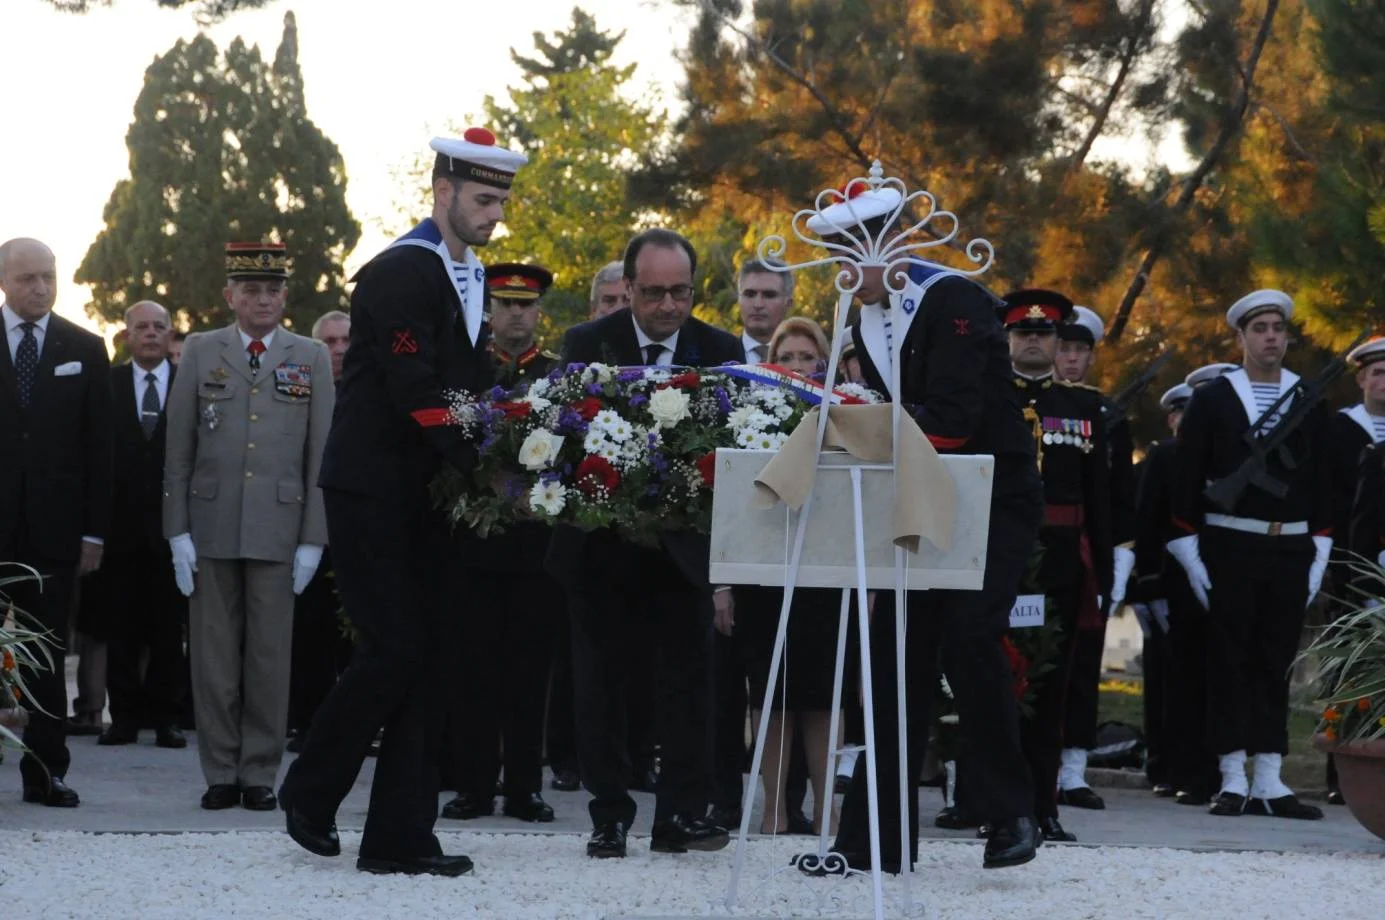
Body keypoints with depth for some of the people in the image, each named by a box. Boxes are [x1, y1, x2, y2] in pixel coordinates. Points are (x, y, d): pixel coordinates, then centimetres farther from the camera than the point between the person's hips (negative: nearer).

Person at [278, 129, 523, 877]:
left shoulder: (471, 279, 14)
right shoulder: (399, 273, -13)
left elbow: (472, 386, 13)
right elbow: (417, 390, -21)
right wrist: (481, 468, -21)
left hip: (426, 497, 8)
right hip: (372, 494, -8)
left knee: (430, 654, 4)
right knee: (393, 648, -11)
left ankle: (400, 837, 7)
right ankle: (309, 791, 11)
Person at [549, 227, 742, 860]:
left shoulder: (719, 352, -1)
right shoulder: (588, 344, -3)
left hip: (685, 542, 0)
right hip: (602, 542, 0)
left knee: (689, 677, 1)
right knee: (601, 682, 5)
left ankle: (681, 814, 8)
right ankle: (609, 814, 13)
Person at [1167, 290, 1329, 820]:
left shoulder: (1310, 403, 9)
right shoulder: (1211, 400, 2)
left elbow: (1323, 480, 10)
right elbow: (1186, 480, 1)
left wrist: (1319, 555, 4)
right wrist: (1190, 554, -5)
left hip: (1291, 552, 2)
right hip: (1230, 550, -2)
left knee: (1277, 665, 5)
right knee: (1230, 662, 0)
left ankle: (1269, 783, 7)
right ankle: (1233, 781, 3)